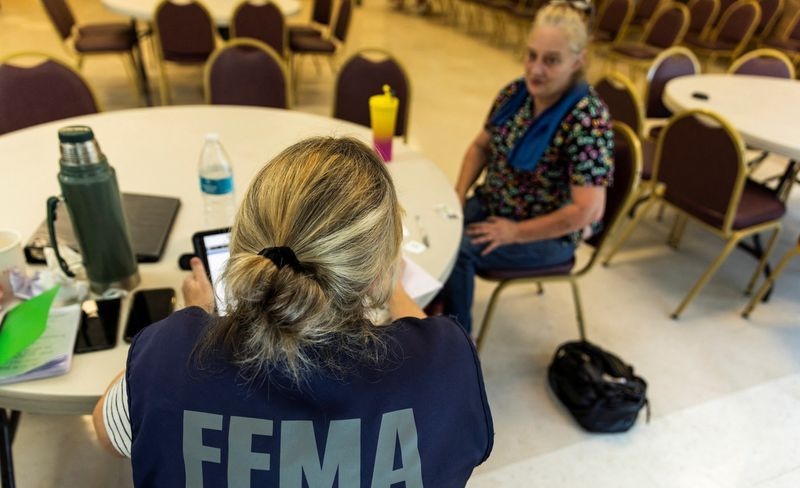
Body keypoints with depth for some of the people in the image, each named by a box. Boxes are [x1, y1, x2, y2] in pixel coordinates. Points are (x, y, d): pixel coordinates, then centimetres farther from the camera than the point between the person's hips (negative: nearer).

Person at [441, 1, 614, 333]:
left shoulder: (587, 119, -23)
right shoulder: (514, 92, -3)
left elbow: (587, 211, -26)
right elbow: (481, 146, 11)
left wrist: (516, 233, -19)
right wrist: (459, 193, -4)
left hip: (548, 234, -6)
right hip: (491, 205, 6)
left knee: (455, 250, -23)